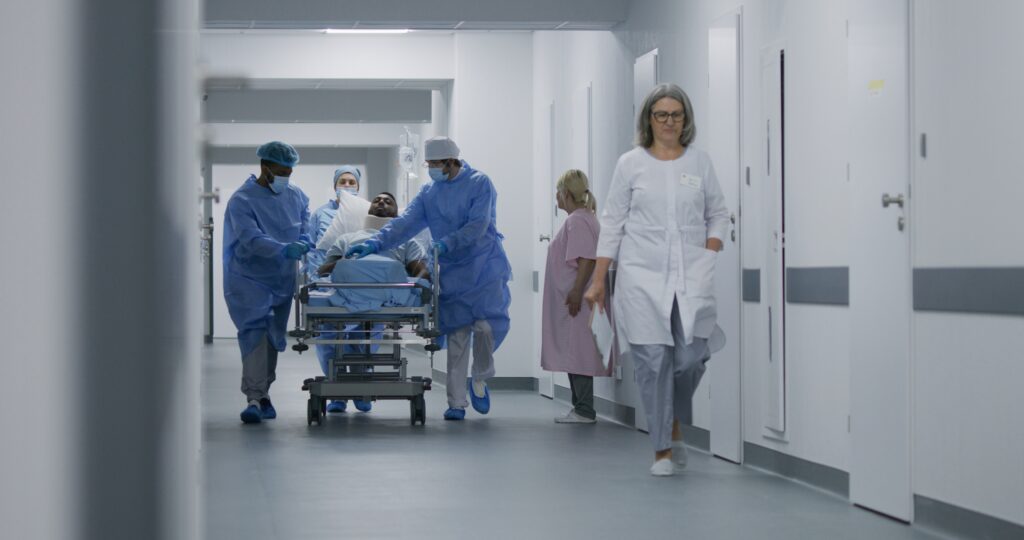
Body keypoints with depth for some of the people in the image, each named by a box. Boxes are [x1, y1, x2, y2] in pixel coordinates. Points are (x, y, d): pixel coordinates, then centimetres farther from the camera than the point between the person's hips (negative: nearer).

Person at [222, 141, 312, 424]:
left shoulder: (296, 197, 7)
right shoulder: (242, 200, -11)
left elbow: (306, 228, 5)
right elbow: (251, 239, -23)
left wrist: (303, 243, -19)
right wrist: (284, 249, -38)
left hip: (282, 279, 5)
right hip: (249, 278, -5)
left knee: (273, 336, 9)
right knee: (254, 331, -17)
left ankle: (263, 393, 20)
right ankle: (255, 398, -21)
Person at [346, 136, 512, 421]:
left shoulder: (479, 183, -5)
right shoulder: (430, 192, 9)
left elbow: (478, 226, -15)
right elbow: (405, 223, 1)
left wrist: (446, 244, -27)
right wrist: (375, 243, -14)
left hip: (484, 269, -3)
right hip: (452, 273, 4)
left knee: (487, 326, -14)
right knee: (456, 336, 1)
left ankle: (479, 381, 13)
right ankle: (456, 403, 5)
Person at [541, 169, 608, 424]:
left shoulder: (577, 221, -15)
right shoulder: (584, 218, 17)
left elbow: (587, 260, -24)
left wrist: (576, 293, -25)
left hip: (575, 301, -11)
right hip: (571, 301, 11)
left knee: (577, 354, -8)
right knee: (574, 354, 13)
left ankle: (584, 411, -7)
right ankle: (581, 407, 18)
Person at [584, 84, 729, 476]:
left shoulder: (700, 161, 8)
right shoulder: (630, 164, 4)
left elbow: (718, 214, 15)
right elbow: (612, 222, 5)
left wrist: (710, 256, -1)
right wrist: (598, 280, 2)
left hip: (692, 277, 1)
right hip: (643, 276, -1)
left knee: (691, 357, -7)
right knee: (653, 359, -6)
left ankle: (675, 428, 22)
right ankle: (662, 450, 3)